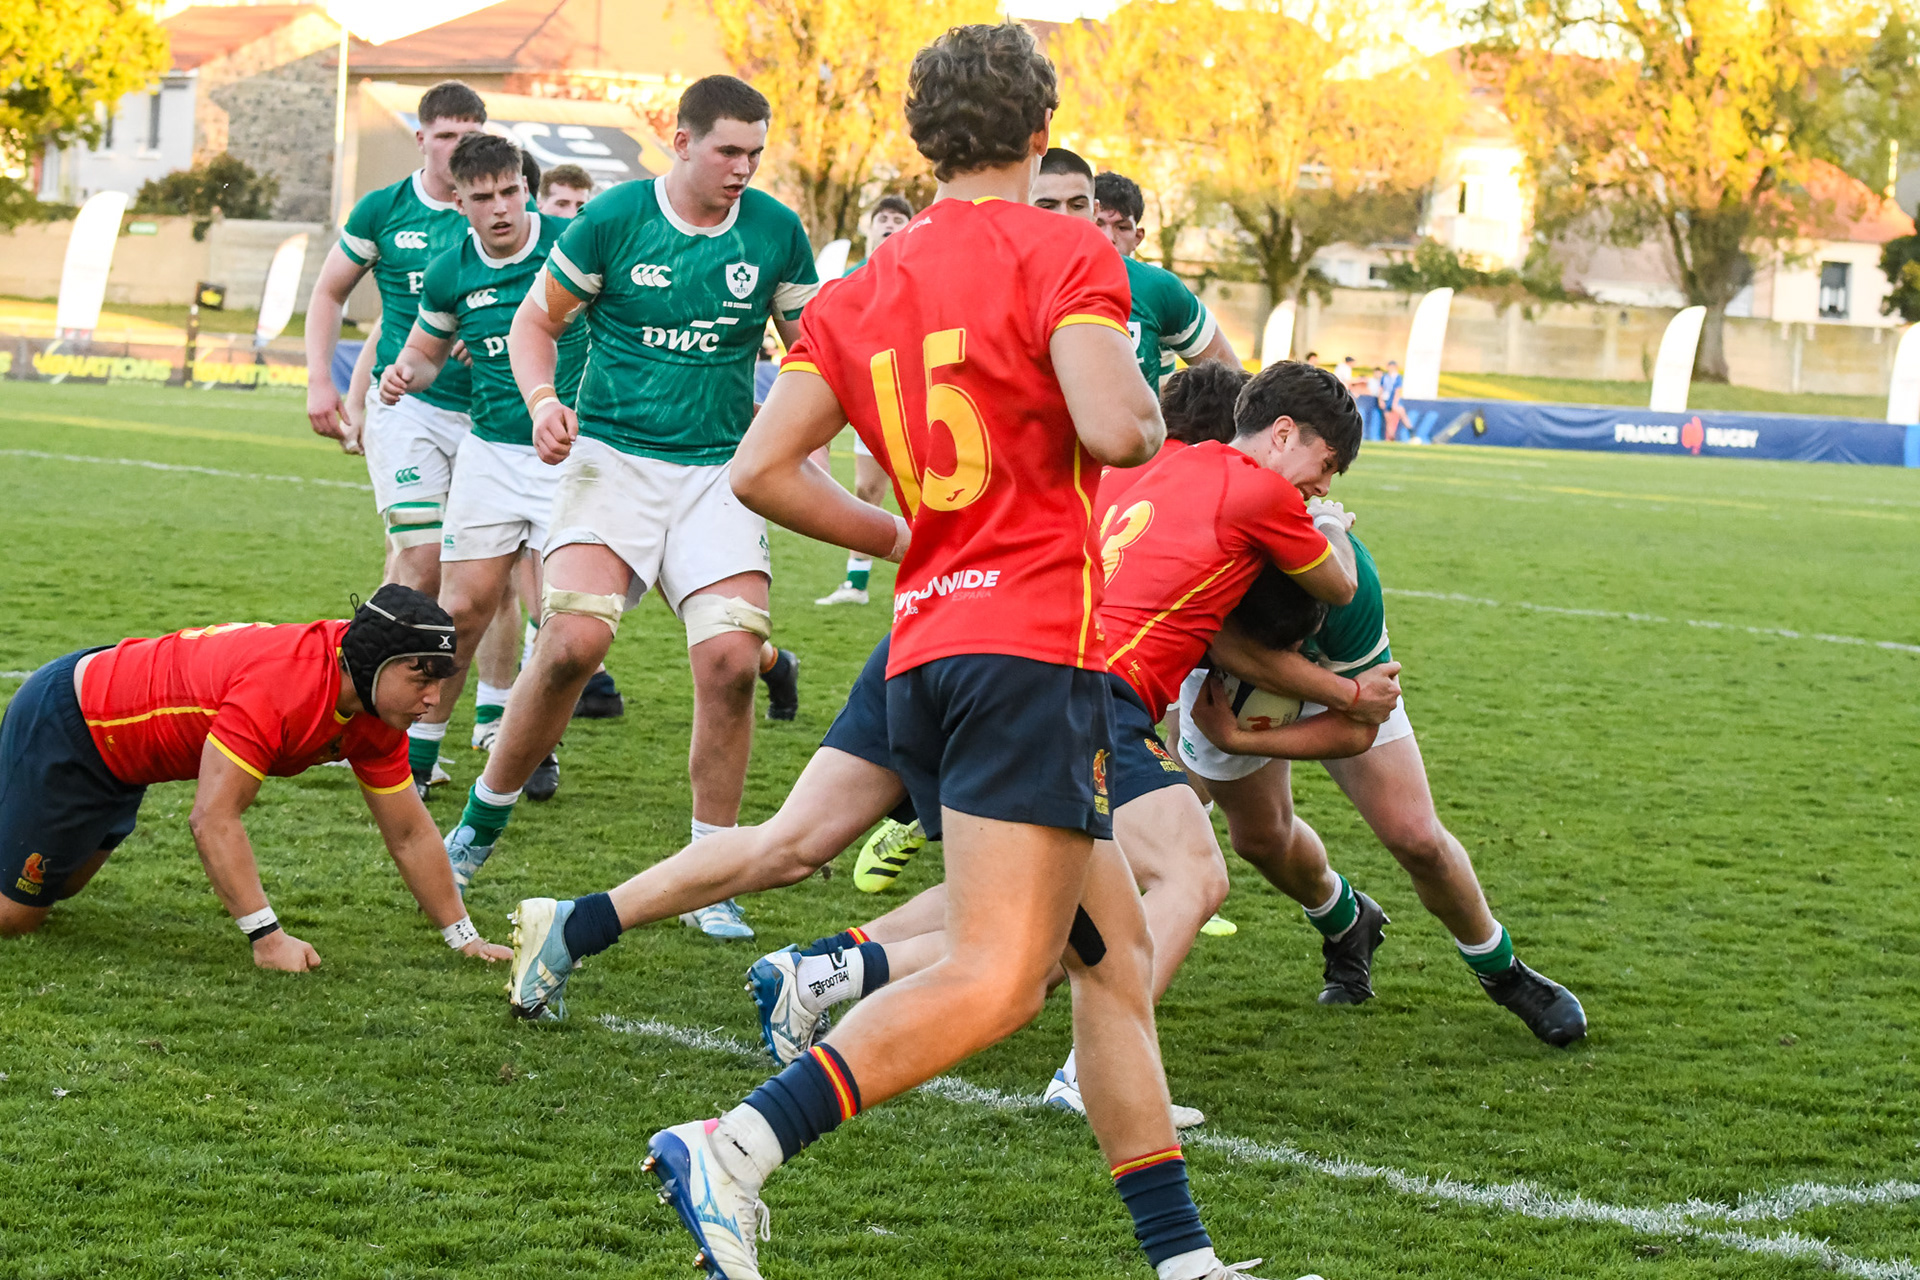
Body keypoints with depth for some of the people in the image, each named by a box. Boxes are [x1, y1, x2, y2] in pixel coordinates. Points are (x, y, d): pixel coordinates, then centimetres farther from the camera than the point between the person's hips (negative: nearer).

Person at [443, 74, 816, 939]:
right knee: (574, 640, -20)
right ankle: (484, 818, 4)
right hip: (612, 455, -2)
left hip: (719, 470, 2)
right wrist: (543, 400, -12)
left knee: (730, 659, -14)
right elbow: (535, 321, 6)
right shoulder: (612, 219, -4)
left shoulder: (776, 232, 2)